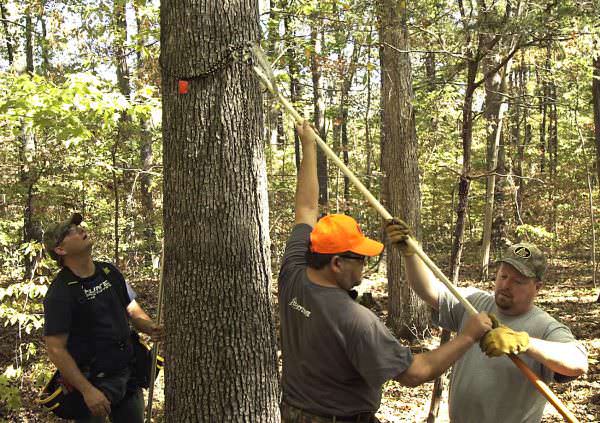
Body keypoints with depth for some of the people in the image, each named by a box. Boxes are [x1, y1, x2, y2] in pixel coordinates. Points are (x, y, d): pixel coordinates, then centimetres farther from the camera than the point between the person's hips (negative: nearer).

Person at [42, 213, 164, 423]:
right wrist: (88, 390, -21)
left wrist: (151, 328, -7)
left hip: (128, 374, 6)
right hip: (94, 382, -6)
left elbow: (133, 310, 14)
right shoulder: (60, 293, -16)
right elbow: (56, 349, -17)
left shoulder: (110, 271, 4)